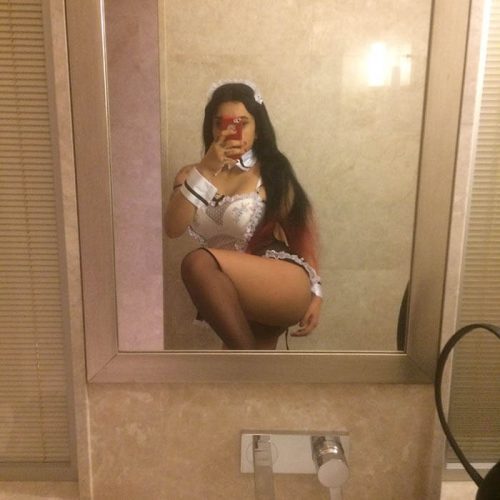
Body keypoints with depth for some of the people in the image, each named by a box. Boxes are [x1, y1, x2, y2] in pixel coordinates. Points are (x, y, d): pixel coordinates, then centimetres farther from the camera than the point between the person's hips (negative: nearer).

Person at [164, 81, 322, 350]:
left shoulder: (273, 173, 4)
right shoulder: (192, 175, 12)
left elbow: (303, 232, 8)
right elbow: (173, 229, -5)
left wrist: (314, 293, 2)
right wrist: (204, 171, -13)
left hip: (287, 286, -4)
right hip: (240, 302, 5)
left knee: (198, 263, -29)